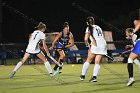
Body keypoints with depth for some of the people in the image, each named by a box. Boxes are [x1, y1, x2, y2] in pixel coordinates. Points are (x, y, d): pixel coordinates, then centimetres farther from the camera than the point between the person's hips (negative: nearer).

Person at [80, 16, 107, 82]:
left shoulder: (89, 28, 5)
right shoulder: (98, 27, 22)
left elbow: (86, 39, -4)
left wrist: (87, 44, 14)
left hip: (95, 45, -4)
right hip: (103, 44, 5)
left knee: (88, 61, 9)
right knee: (97, 62, 4)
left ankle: (83, 75, 10)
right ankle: (94, 76, -9)